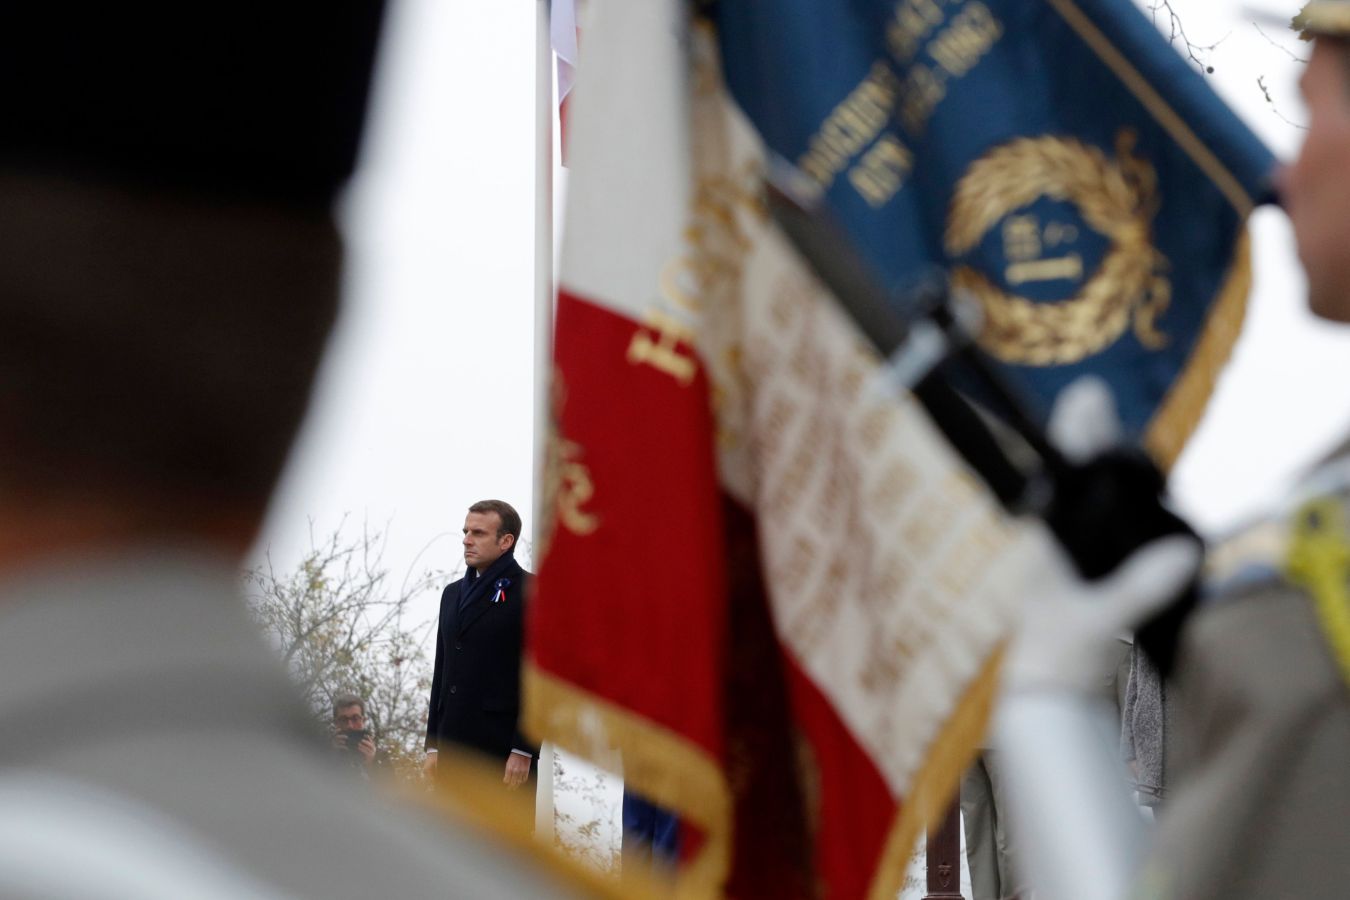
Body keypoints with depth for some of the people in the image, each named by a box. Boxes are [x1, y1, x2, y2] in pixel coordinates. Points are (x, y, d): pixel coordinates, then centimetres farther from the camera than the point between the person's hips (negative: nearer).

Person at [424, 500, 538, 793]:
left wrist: (523, 750, -15)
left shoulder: (530, 592, -3)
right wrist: (433, 745, 14)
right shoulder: (453, 593, 20)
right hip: (454, 748, 7)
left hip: (504, 752, -7)